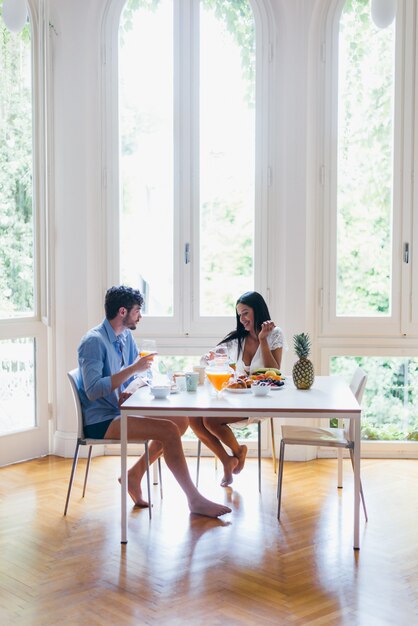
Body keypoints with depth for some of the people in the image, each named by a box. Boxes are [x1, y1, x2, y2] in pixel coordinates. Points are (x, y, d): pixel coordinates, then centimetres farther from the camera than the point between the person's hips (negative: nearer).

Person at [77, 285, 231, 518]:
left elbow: (137, 374, 18)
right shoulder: (94, 341, -16)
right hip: (101, 422, -9)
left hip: (120, 411, 9)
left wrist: (129, 390, -5)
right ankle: (195, 500, -13)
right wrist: (133, 369, -26)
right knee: (169, 430, -22)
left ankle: (135, 474, 8)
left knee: (181, 420, 2)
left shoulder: (126, 336, 10)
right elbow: (92, 390, -26)